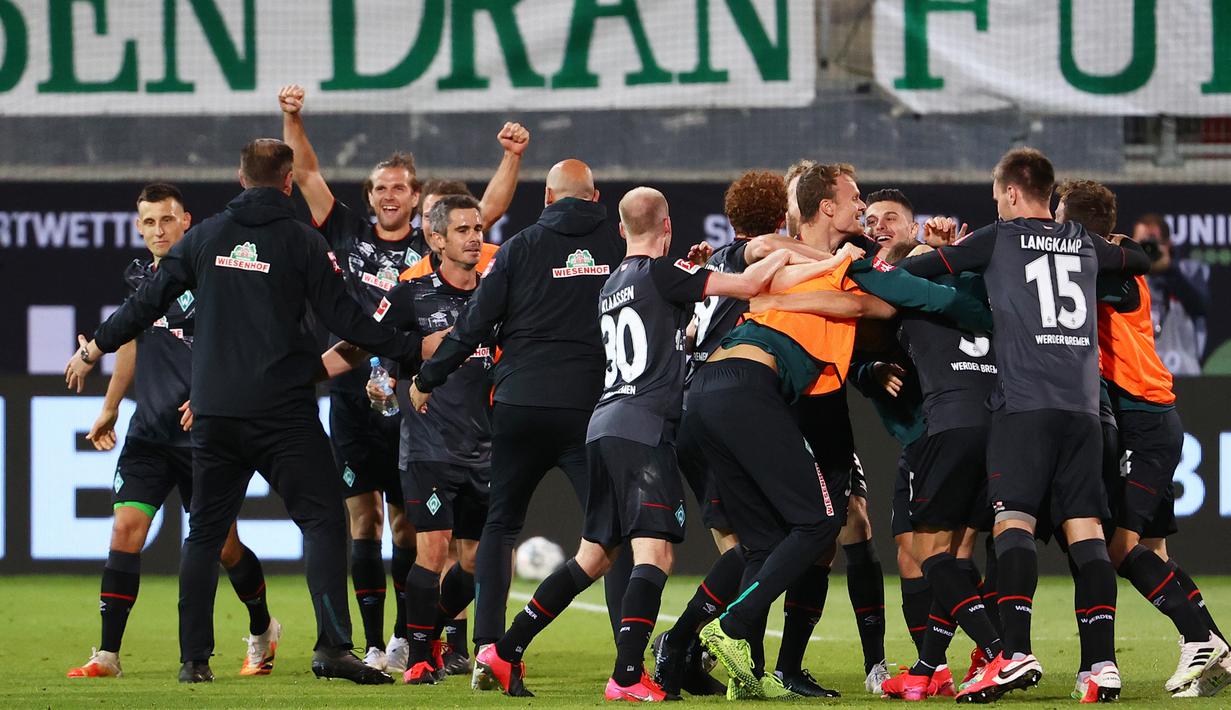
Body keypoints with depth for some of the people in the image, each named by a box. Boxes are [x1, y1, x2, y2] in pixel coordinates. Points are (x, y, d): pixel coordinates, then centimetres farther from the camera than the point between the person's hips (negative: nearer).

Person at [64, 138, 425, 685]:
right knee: (323, 522, -3)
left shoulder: (206, 237, 7)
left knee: (204, 533, 12)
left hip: (213, 414, 4)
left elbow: (147, 302, 11)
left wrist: (94, 348, 25)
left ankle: (194, 658, 9)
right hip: (283, 412, -4)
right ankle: (332, 647, -17)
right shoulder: (303, 242, -2)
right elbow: (343, 319, -4)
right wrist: (413, 350, 4)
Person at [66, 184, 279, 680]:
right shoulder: (138, 277, 9)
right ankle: (107, 655, -7)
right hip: (148, 431, 5)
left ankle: (262, 631, 29)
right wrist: (109, 409, 26)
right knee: (126, 530, -8)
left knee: (223, 544, 3)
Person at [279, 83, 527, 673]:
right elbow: (307, 175, 9)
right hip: (351, 398, 0)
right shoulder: (350, 234, 10)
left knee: (407, 523, 4)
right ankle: (372, 645, 0)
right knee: (361, 518, -1)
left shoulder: (430, 249, 8)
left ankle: (405, 636, 17)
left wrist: (512, 157, -10)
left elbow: (490, 208, 4)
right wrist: (293, 120, -3)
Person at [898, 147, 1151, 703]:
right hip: (1083, 404, 4)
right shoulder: (1085, 245, 20)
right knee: (1085, 529, 1)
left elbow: (922, 269, 8)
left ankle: (1016, 653, -25)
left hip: (1024, 403, -4)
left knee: (1014, 521, -10)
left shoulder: (1000, 239, 6)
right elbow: (1141, 260, 40)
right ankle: (1103, 663, -8)